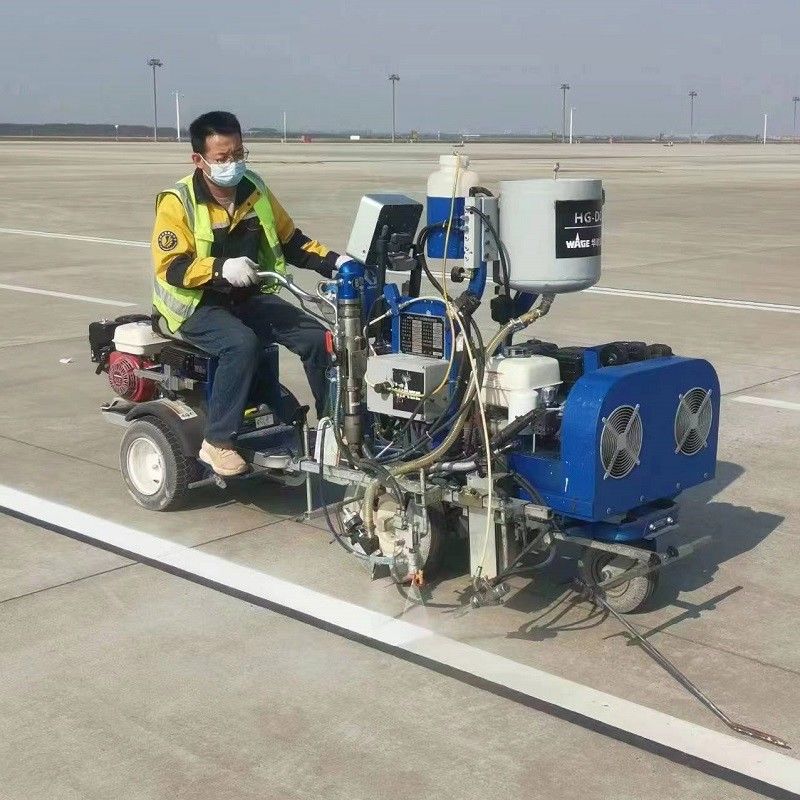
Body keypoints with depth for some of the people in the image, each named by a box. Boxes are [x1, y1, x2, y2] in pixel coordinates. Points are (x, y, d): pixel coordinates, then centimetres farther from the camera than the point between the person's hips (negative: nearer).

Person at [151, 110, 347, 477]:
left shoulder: (254, 190, 5)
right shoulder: (178, 202, -12)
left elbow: (290, 241, 12)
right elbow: (170, 267, -18)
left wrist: (332, 260, -4)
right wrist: (221, 267, -34)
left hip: (250, 298, 5)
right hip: (197, 305, -5)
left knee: (317, 336, -13)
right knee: (243, 343, -35)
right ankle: (217, 442, -24)